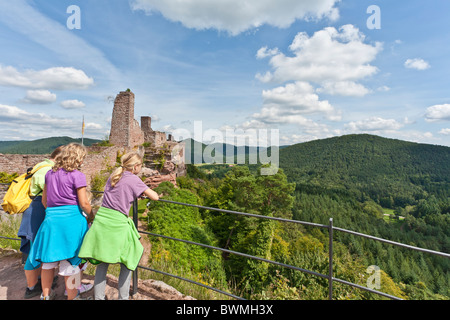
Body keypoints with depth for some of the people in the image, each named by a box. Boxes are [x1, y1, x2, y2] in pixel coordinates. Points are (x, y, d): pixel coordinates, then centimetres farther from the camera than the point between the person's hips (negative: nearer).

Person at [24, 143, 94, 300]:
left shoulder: (50, 174, 9)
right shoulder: (77, 175, -10)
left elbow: (44, 200, 15)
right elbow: (83, 203, -11)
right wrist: (92, 216, 3)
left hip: (51, 218, 6)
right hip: (71, 220, -5)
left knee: (48, 259, 18)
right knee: (70, 261, 6)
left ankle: (46, 295, 34)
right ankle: (72, 297, 20)